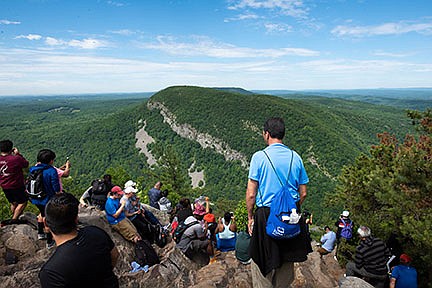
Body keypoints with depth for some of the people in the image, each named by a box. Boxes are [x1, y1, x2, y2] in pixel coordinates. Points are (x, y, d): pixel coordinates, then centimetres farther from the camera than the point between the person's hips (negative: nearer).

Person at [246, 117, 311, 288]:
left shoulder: (259, 157, -11)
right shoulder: (295, 157, 1)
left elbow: (251, 194, -12)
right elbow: (303, 193, 6)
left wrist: (250, 216, 1)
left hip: (266, 215, -4)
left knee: (262, 264, 12)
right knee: (286, 263, 23)